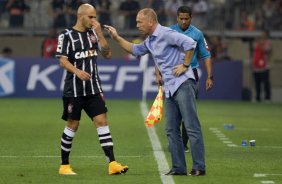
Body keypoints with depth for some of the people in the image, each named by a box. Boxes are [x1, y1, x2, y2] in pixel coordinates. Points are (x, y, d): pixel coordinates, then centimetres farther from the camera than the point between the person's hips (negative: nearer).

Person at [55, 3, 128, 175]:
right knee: (73, 125, 2)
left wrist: (99, 33, -5)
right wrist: (77, 71, -28)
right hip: (74, 89, -4)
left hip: (94, 88, 4)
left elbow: (108, 54, 4)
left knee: (102, 121, -4)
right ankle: (64, 166, 15)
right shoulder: (67, 35, -4)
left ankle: (112, 164, -8)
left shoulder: (93, 33, 10)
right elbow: (63, 60, -11)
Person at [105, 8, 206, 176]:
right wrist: (117, 38, 28)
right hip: (170, 89, 10)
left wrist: (185, 65, -16)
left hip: (183, 85, -10)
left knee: (192, 127, -8)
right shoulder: (149, 41, 16)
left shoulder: (166, 34, -13)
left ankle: (199, 167, -9)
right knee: (172, 130, 7)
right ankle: (179, 167, 10)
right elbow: (136, 50, 35)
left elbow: (190, 43, -22)